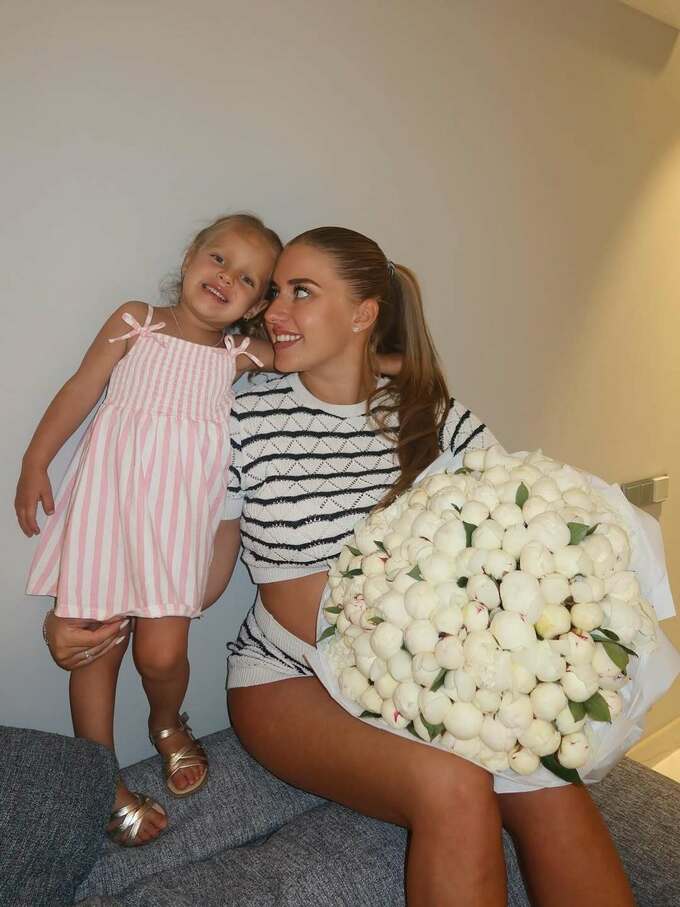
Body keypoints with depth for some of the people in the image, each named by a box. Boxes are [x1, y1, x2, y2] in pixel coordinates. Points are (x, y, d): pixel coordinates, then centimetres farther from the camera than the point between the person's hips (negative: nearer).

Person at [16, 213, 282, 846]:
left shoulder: (242, 356, 7)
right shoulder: (136, 322, 6)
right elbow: (80, 390, 7)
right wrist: (35, 461, 6)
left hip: (177, 513, 0)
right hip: (108, 501, 0)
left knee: (162, 653, -4)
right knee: (96, 645, 4)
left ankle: (166, 724, 33)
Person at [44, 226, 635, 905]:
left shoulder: (436, 417, 2)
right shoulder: (245, 421, -2)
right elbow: (203, 574, 3)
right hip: (291, 681, -2)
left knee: (548, 783, -22)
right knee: (452, 786, -27)